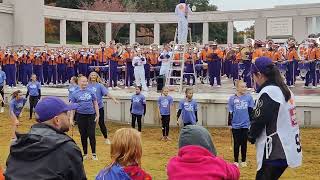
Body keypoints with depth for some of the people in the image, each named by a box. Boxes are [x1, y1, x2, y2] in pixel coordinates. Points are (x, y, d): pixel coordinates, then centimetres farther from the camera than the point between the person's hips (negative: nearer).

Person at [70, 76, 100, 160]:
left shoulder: (91, 92, 4)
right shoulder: (75, 94, 3)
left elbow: (95, 104, 8)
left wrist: (97, 115, 2)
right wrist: (71, 118, 0)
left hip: (91, 115, 0)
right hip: (80, 116, 0)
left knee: (91, 135, -3)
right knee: (83, 136, 8)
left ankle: (94, 154, 6)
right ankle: (85, 154, 19)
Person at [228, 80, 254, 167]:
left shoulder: (249, 97, -3)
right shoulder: (232, 98, -5)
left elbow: (251, 111, 3)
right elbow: (230, 112, 0)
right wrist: (230, 124, 0)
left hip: (245, 125, 1)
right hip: (236, 125, -1)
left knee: (244, 143, 10)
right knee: (237, 143, 9)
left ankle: (243, 161, 22)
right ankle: (236, 161, 20)